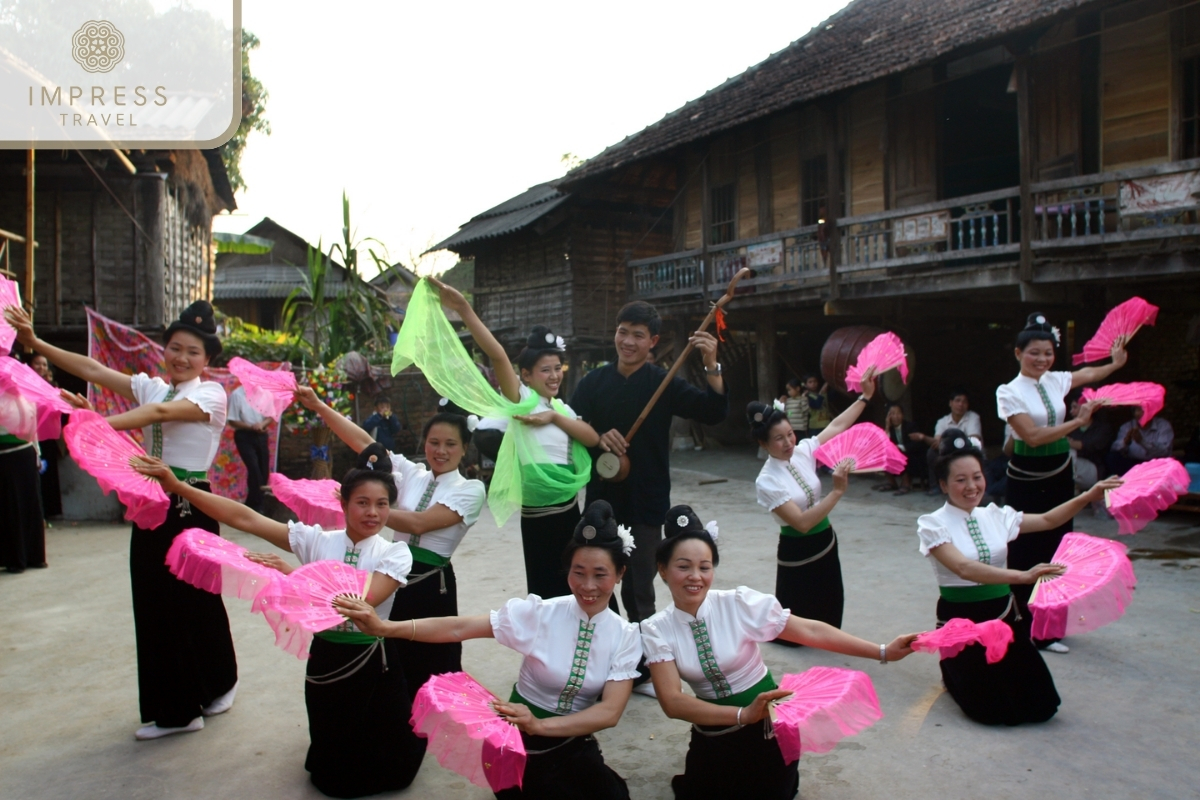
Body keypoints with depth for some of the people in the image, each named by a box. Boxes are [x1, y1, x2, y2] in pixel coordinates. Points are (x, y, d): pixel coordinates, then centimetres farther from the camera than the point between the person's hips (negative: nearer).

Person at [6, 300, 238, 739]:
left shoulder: (211, 393, -7)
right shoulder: (150, 386, 11)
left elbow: (163, 412, -24)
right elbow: (92, 369, 2)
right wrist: (34, 342, -8)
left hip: (192, 508, -6)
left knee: (196, 600, 3)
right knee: (154, 601, 9)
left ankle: (219, 682, 28)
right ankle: (174, 709, 24)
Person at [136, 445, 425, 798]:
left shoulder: (395, 554, -12)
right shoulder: (316, 539, -7)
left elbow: (362, 600, -29)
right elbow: (244, 518, -11)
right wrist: (178, 486, -17)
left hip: (374, 665, -2)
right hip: (325, 661, 2)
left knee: (394, 770, 6)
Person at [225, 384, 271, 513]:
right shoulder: (237, 394, -9)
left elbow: (270, 416, 6)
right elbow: (232, 421, -9)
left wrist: (262, 424, -15)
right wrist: (251, 427, -19)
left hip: (261, 436, 5)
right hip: (244, 437, -5)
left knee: (264, 471, 6)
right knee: (254, 469, -12)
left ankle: (253, 504, 21)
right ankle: (255, 505, 1)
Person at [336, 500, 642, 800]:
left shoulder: (625, 637, -7)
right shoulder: (539, 613, -13)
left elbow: (610, 712, -16)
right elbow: (459, 628, -21)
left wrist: (540, 724, -31)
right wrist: (384, 628, -33)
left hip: (573, 746, 2)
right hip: (521, 742, -2)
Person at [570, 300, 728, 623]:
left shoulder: (664, 383, -4)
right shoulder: (593, 382, 3)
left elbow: (714, 412, -14)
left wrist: (711, 366, -29)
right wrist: (598, 438, -17)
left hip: (646, 501, -3)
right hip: (602, 498, 3)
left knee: (639, 590, 5)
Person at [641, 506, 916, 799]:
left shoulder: (740, 603, -19)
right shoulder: (657, 629, -15)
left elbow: (811, 631, -18)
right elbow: (672, 701, -23)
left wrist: (882, 652, -21)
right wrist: (743, 714, -35)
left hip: (768, 727, -2)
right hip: (713, 736, 2)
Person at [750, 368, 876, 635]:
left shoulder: (802, 452, -6)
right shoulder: (767, 481, -23)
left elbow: (836, 427, 5)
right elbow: (802, 522, -28)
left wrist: (865, 396, 2)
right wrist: (838, 491, -32)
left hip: (825, 544, 6)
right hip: (798, 553, -6)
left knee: (828, 614, 18)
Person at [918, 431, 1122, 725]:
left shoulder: (995, 515, 3)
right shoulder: (934, 524, -14)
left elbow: (1048, 520, 13)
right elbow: (965, 568, -29)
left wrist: (1089, 495, 0)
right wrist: (1024, 576, -40)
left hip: (1005, 617, 5)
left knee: (1041, 706, 2)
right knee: (992, 710, -9)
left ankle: (996, 674, 31)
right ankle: (954, 672, 22)